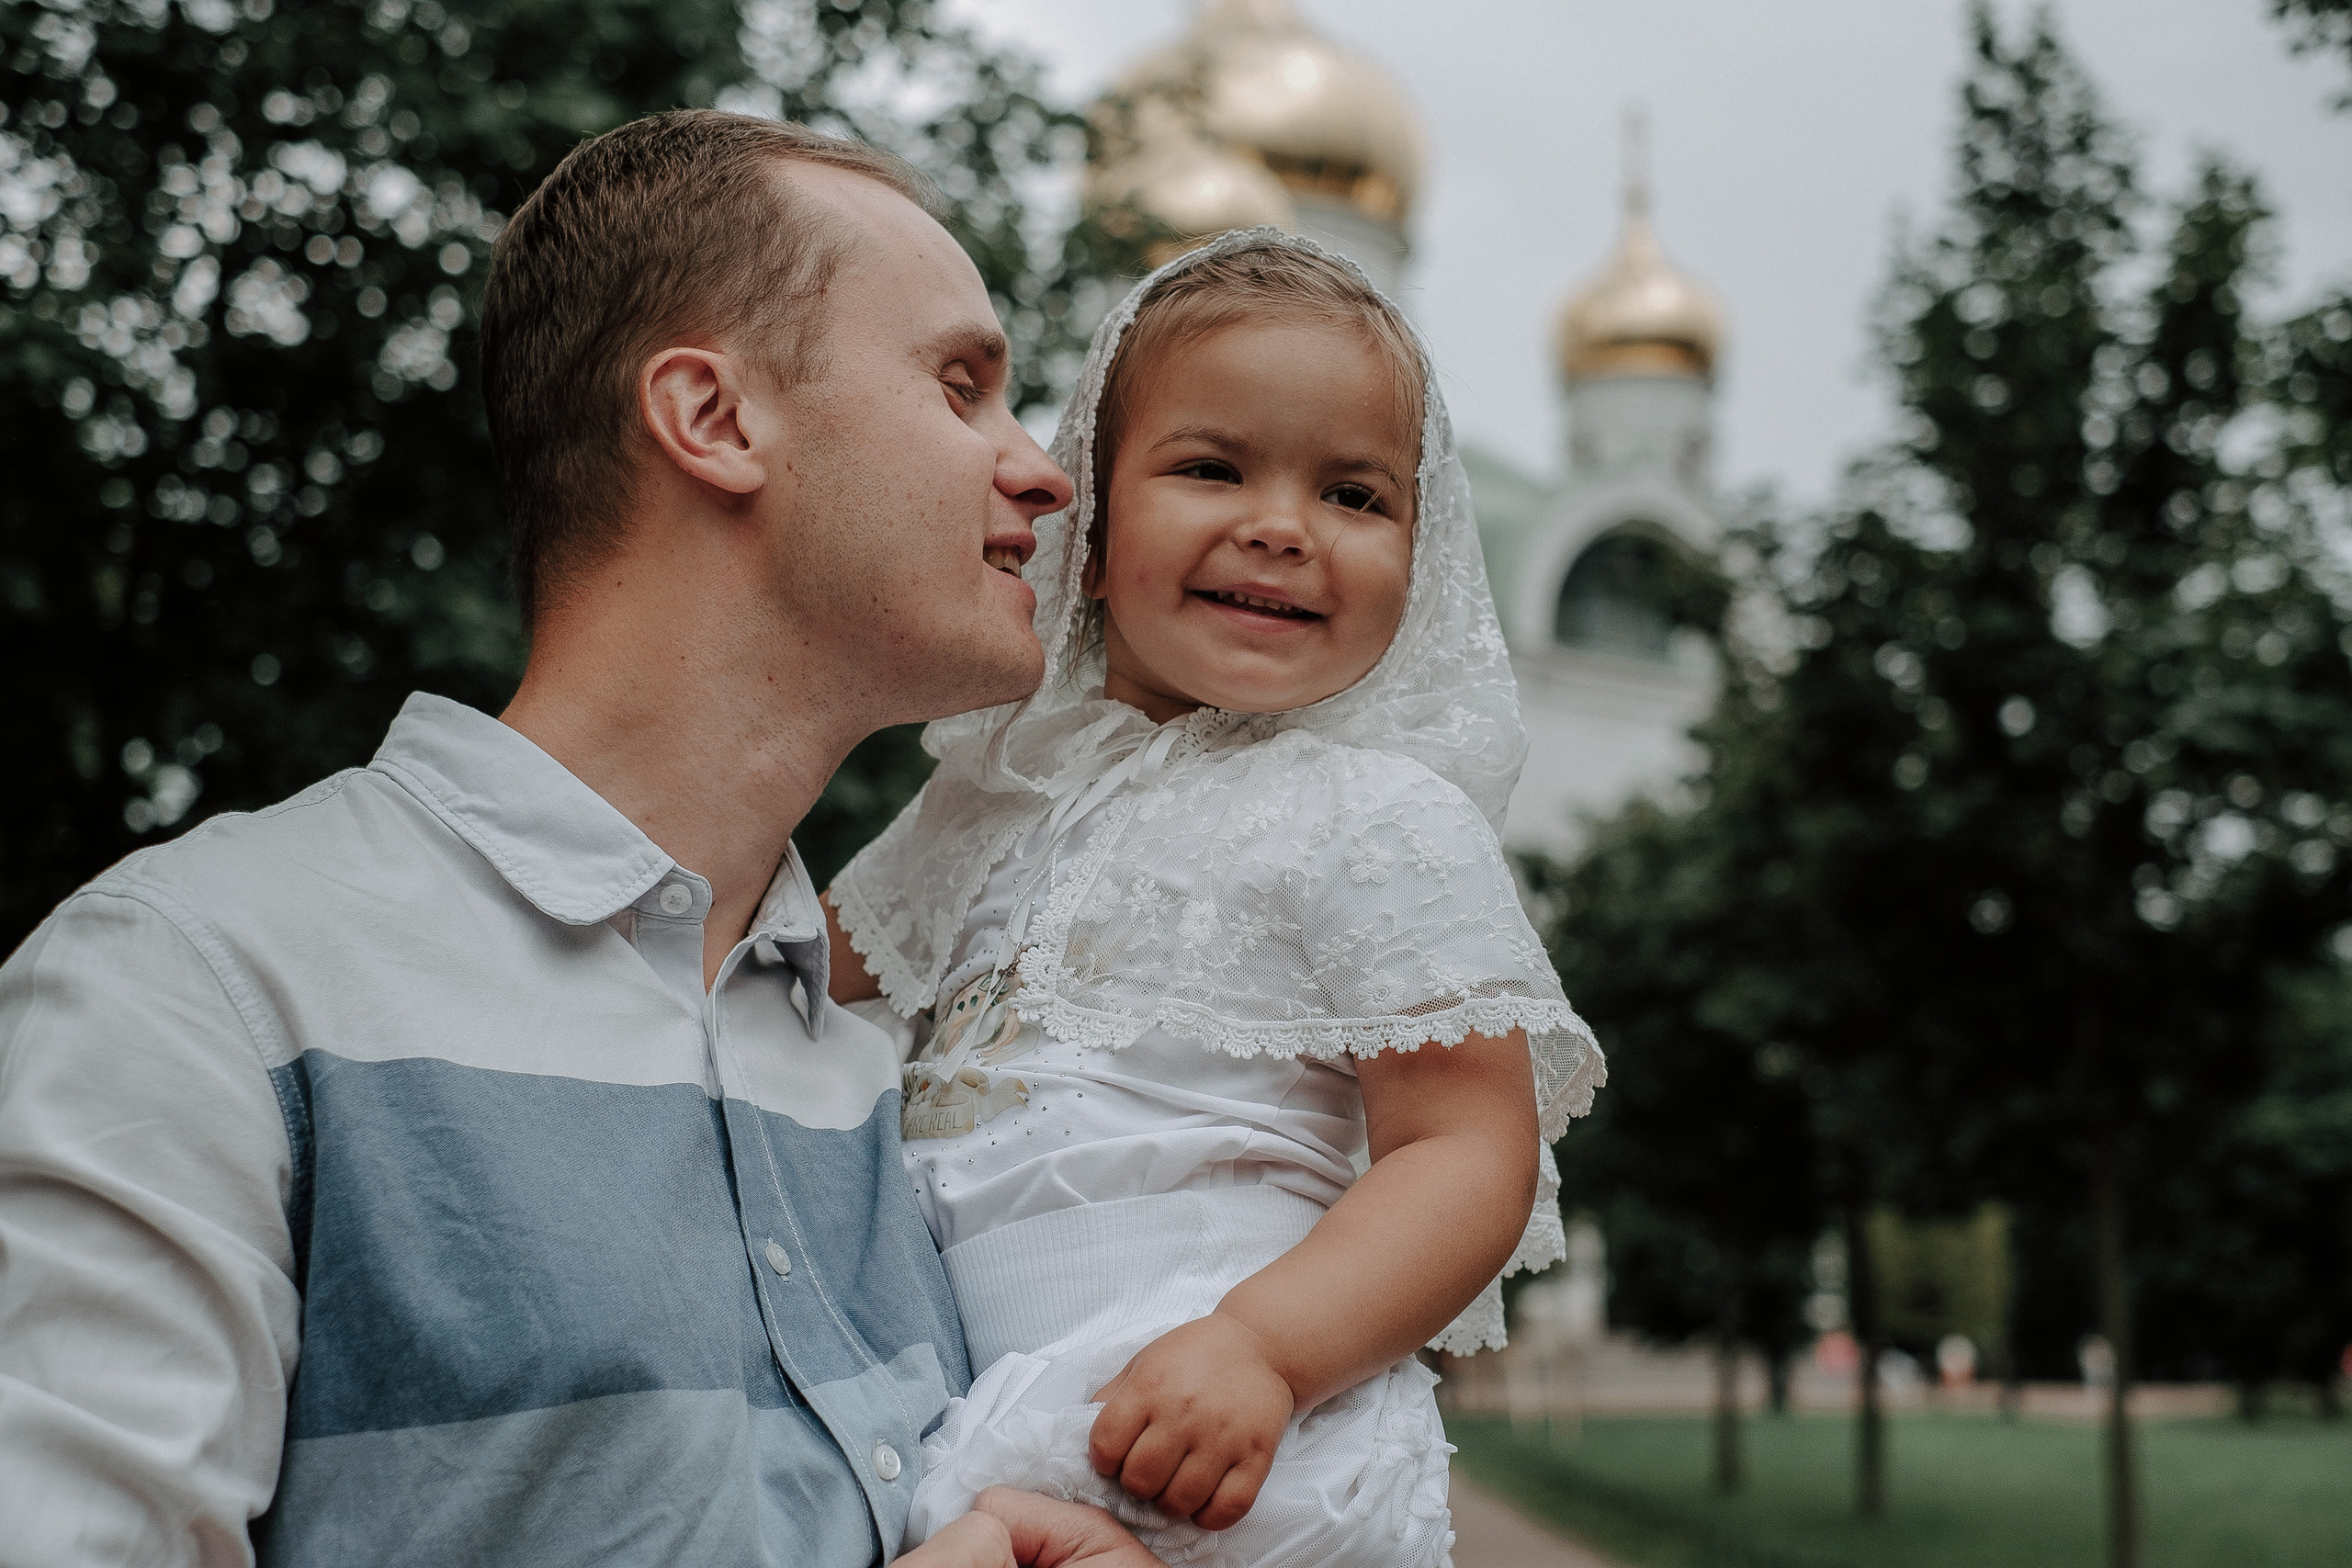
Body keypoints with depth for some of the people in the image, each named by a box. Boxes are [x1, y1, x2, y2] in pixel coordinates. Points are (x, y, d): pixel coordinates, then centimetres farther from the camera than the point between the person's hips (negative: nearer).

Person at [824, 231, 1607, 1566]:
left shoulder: (1383, 819, -3)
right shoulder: (1002, 789, 15)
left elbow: (1472, 1152, -10)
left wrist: (1257, 1343, -24)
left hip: (1221, 1457, -7)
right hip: (971, 1427, 7)